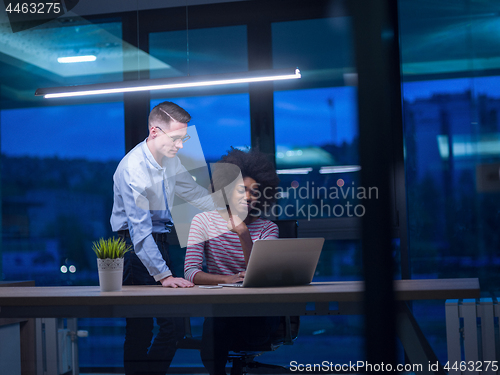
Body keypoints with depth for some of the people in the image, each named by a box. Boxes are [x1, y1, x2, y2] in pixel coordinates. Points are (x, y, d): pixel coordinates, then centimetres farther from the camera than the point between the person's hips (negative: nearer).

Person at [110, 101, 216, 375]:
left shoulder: (170, 158, 2)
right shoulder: (133, 170, -23)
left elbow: (192, 192, 19)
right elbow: (140, 231, -27)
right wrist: (163, 276, -31)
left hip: (159, 239, 7)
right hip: (136, 247, -7)